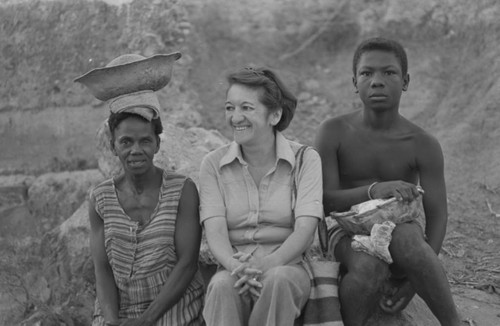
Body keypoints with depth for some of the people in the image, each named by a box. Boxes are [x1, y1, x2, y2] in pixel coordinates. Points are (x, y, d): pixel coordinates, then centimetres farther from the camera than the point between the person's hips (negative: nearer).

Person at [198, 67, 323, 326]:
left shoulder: (306, 159, 2)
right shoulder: (213, 164, 6)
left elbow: (305, 229, -9)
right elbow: (215, 231, -5)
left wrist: (268, 264, -27)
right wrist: (235, 266, -27)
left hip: (288, 265, -1)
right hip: (232, 268, 1)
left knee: (278, 279, -34)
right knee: (222, 285, -33)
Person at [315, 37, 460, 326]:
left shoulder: (424, 145, -4)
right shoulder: (334, 132, -4)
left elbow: (437, 215, -4)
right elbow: (324, 200, -10)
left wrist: (416, 276, -19)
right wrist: (373, 191, -30)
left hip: (401, 228, 1)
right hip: (349, 232, -1)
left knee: (404, 237, -37)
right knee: (371, 267, -37)